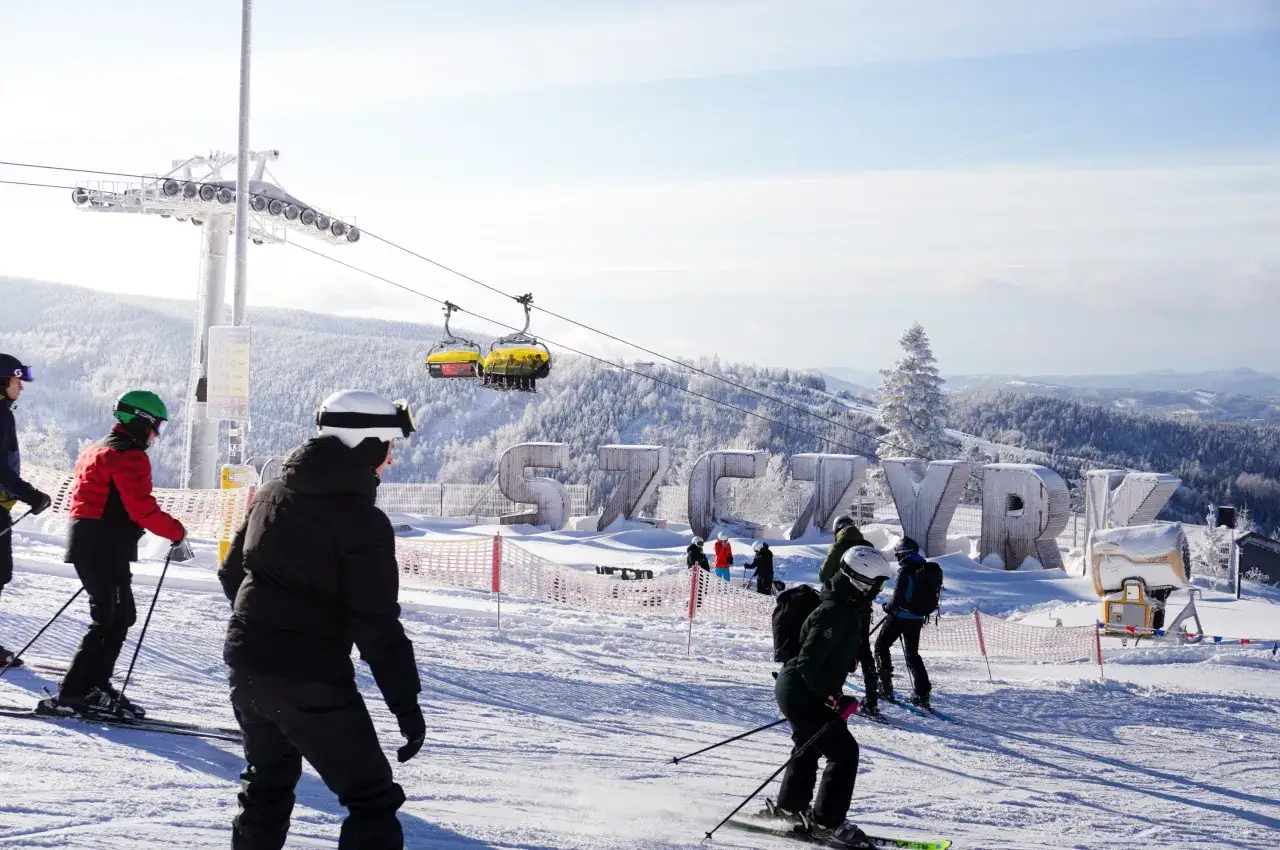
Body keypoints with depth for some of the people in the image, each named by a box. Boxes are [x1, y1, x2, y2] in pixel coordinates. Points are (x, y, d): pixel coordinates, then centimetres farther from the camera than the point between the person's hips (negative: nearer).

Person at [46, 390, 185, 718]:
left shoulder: (100, 448, 19)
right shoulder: (130, 456, -13)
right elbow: (143, 509, -19)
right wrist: (176, 531, -7)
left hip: (86, 544, 10)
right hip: (106, 549, -10)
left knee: (120, 616, 15)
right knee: (111, 621, -6)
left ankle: (94, 686, 16)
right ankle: (74, 693, -6)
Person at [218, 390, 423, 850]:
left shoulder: (272, 493, 7)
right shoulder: (363, 520, -15)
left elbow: (232, 572, 16)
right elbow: (377, 625, -18)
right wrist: (406, 703, -12)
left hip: (246, 666, 8)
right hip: (311, 682, -7)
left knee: (268, 782, 28)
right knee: (373, 801, 1)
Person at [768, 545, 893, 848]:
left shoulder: (844, 608, 5)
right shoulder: (834, 613, -27)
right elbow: (808, 665, -30)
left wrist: (832, 694, 22)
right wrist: (835, 699, -27)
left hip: (797, 690, 11)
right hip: (801, 695, -11)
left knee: (809, 748, 26)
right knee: (844, 752, -8)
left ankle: (790, 807, 43)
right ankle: (827, 823, 1)